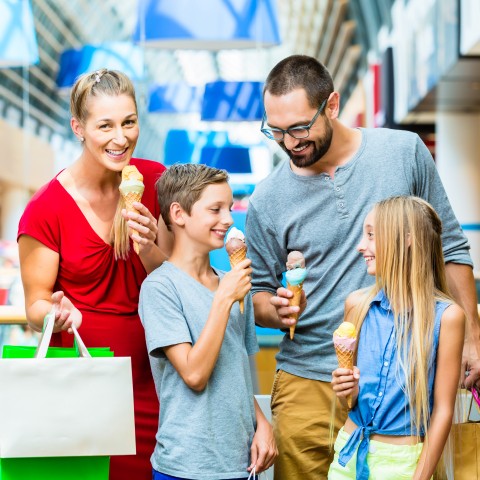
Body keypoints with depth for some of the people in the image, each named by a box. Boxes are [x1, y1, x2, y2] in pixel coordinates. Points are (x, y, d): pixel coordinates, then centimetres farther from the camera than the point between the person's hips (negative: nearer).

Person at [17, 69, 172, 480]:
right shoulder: (45, 210, -11)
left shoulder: (155, 181, -1)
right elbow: (35, 306, -4)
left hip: (149, 378, 3)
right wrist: (57, 313, -26)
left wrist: (148, 249, -18)